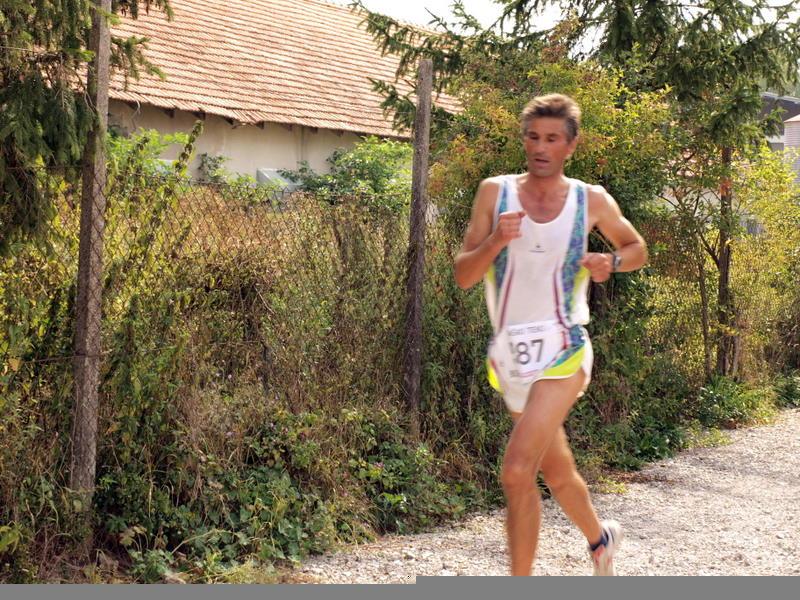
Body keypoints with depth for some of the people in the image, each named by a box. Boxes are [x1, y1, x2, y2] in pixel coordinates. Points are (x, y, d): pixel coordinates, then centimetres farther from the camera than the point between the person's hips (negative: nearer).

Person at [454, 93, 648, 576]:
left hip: (562, 351, -3)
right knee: (557, 472, 19)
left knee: (517, 473, -18)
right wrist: (496, 241, -21)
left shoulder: (592, 201, 0)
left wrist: (610, 262, -5)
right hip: (509, 351, 4)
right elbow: (463, 277, -3)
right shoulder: (495, 192, 2)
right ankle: (601, 540, 47)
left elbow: (638, 249, 17)